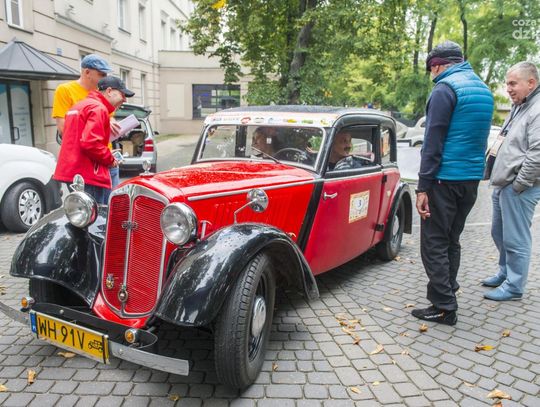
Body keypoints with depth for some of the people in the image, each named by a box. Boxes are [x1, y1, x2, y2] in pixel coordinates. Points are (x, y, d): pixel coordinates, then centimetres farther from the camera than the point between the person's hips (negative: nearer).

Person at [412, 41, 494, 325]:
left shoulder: (445, 89, -10)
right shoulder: (483, 89, 16)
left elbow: (433, 142, -16)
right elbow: (479, 137, 19)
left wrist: (423, 187, -15)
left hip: (445, 180, -8)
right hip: (472, 179, 8)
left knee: (434, 244, -1)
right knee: (451, 240, 17)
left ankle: (444, 308, 2)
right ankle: (447, 293, 27)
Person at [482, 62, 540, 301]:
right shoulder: (518, 107, 17)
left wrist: (518, 184, -17)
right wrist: (500, 182, 17)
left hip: (519, 188, -10)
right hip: (502, 184, 10)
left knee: (515, 240, -1)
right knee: (499, 233, 20)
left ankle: (514, 286, 11)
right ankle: (505, 273, 36)